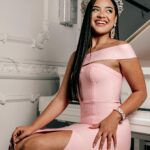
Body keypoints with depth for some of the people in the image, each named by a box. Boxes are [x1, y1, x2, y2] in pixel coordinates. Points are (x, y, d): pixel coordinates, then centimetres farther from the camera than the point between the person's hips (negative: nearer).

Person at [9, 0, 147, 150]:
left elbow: (140, 91, 0)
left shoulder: (121, 48, -1)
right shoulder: (77, 55, 14)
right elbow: (62, 99, 10)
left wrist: (115, 117, -16)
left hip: (109, 130, -5)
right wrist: (33, 127, 0)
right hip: (86, 128, 5)